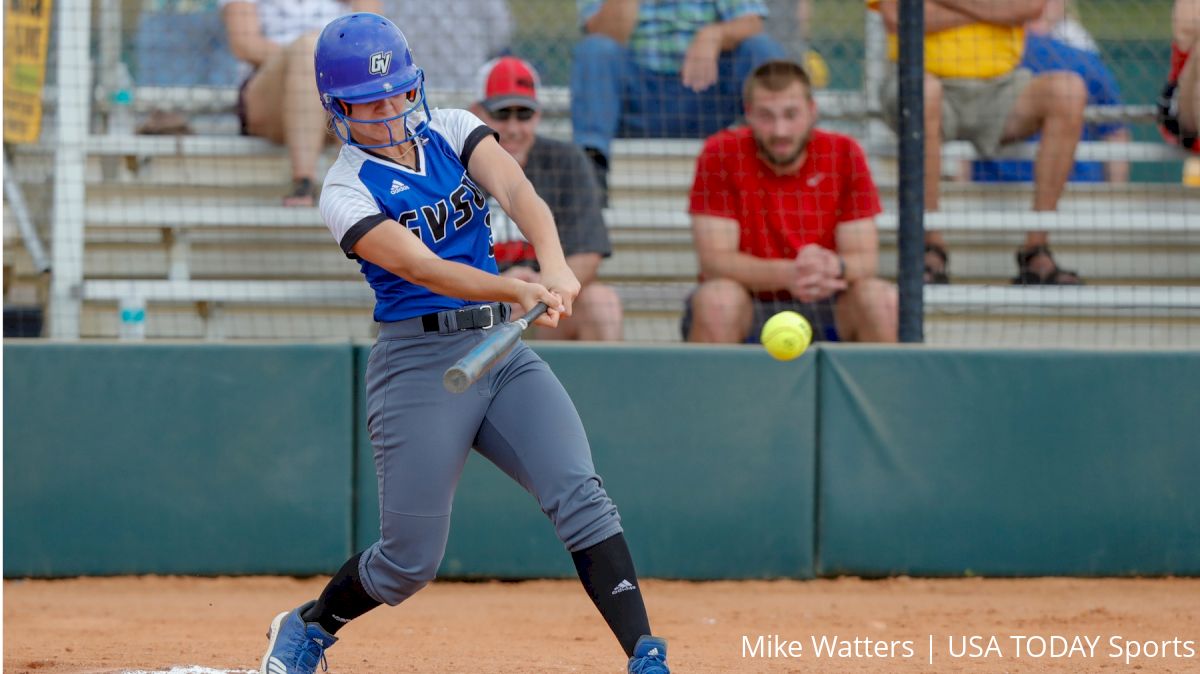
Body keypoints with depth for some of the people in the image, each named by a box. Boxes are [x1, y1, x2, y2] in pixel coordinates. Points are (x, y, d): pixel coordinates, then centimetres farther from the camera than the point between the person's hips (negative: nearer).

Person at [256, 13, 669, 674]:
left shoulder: (451, 130, 5)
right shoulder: (347, 192, -8)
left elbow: (516, 191, -14)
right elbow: (423, 269, -24)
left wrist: (555, 266, -35)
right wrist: (521, 292, -40)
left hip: (503, 350, 4)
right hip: (419, 364, -4)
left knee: (578, 493, -16)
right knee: (411, 558, 0)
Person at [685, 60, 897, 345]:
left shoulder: (844, 154, -4)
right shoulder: (720, 157, -10)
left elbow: (865, 259, -8)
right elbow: (714, 261, -17)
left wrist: (834, 267, -34)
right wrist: (786, 274, -35)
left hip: (822, 310, 2)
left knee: (883, 299, -26)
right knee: (716, 299, -34)